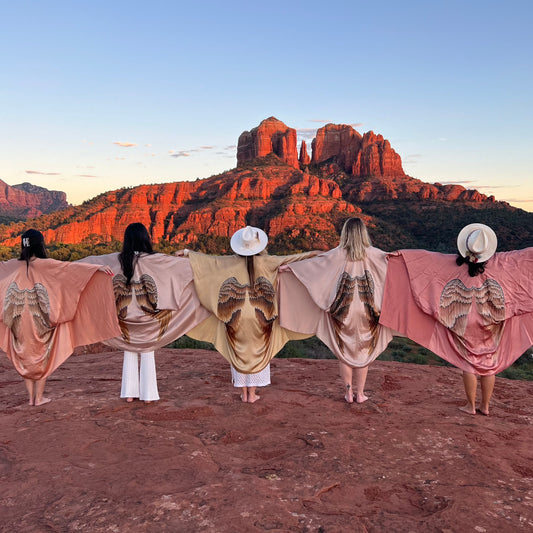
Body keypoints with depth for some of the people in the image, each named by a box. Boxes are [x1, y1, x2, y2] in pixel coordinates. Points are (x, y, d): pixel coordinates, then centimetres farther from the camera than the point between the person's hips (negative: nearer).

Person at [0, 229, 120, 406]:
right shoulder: (45, 265, -12)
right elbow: (71, 267, -22)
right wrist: (97, 268, -29)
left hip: (20, 321, 4)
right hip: (40, 321, -4)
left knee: (25, 357, 14)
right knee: (41, 357, 9)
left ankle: (31, 397, 20)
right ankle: (39, 397, 15)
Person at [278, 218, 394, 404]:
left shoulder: (338, 254, -6)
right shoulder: (372, 253, -4)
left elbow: (313, 261, -5)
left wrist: (289, 267, 2)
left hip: (343, 311, 0)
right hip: (365, 312, 1)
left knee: (344, 352, 12)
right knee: (363, 352, 12)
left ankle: (348, 392, 17)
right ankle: (360, 393, 18)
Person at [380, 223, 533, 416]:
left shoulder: (455, 263, -10)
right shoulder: (500, 263, -8)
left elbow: (427, 257, -10)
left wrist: (402, 254, -6)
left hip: (466, 324, -1)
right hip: (491, 325, 1)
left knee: (469, 363, 9)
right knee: (490, 364, 11)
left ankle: (471, 405, 14)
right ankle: (485, 406, 18)